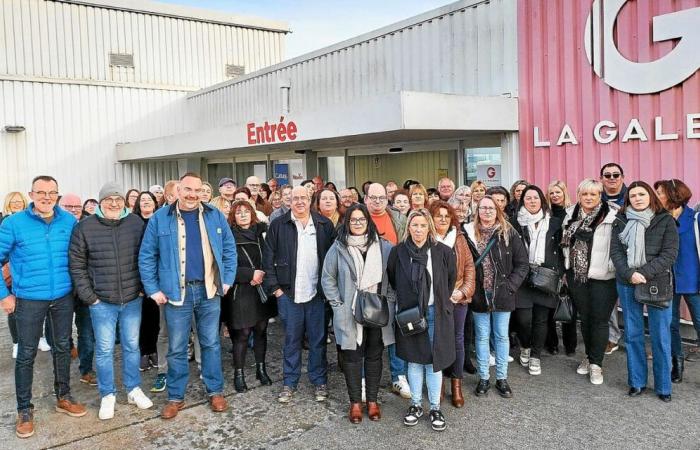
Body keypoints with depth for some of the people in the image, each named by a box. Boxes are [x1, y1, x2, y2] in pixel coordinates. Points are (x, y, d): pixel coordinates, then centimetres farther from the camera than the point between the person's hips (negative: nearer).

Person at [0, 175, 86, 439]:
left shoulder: (69, 221, -2)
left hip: (64, 298, 3)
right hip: (29, 300, -2)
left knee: (62, 348, 15)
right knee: (26, 355, 6)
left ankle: (63, 398, 32)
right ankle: (24, 410, 21)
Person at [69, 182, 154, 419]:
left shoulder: (136, 223, 0)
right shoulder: (85, 228, -5)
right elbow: (77, 266, -1)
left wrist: (143, 288, 2)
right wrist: (89, 297, -5)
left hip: (133, 300, 2)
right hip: (102, 302, -1)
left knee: (132, 346, 13)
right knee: (104, 349, 7)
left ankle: (134, 389, 28)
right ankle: (107, 395, 23)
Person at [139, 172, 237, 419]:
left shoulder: (215, 216, 3)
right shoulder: (160, 218, -2)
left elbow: (229, 249, 8)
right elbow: (146, 256, 0)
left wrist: (227, 280, 3)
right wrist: (153, 289, -4)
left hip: (209, 291, 1)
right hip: (177, 292, -1)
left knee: (211, 343, 11)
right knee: (177, 348, 9)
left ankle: (215, 391, 25)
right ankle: (176, 397, 23)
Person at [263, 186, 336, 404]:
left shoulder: (325, 225, 3)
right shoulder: (278, 226, 1)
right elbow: (268, 258, 1)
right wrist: (274, 287, -4)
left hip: (317, 293, 1)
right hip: (288, 294, 0)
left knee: (318, 340, 9)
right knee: (291, 340, 10)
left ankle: (319, 381, 22)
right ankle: (289, 382, 22)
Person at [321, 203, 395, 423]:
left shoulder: (383, 247, 1)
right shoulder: (338, 247, -3)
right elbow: (328, 278, 2)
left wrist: (389, 301, -2)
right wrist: (338, 304, -3)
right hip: (349, 313, -1)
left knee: (374, 356, 11)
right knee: (352, 356, 6)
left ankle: (372, 400, 25)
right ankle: (355, 402, 20)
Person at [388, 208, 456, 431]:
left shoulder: (442, 251, -5)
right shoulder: (398, 252, -3)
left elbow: (451, 279, 8)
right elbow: (391, 279, 10)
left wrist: (443, 302, 10)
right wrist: (404, 298, 9)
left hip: (435, 313, -1)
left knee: (434, 361, 5)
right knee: (414, 360, 11)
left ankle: (435, 408, 19)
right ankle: (416, 405, 25)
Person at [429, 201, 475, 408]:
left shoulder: (459, 239, 7)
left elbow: (469, 266, 5)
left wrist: (464, 290, -8)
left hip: (458, 298, 3)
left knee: (457, 339, 9)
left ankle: (456, 385, 21)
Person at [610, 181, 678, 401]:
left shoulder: (666, 221, 0)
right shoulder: (620, 221, 6)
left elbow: (669, 254, -7)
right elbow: (615, 252, 0)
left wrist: (644, 273, -16)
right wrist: (630, 274, -15)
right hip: (627, 284, 2)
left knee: (660, 336, 2)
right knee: (632, 334, 8)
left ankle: (663, 386, 16)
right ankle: (636, 382, 20)